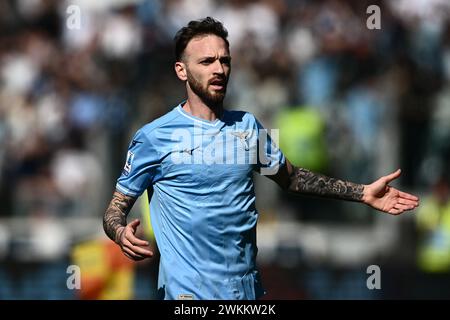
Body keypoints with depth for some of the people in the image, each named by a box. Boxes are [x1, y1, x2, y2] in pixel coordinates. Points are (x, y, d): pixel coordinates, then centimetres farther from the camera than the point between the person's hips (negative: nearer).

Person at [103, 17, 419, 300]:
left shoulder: (249, 126, 7)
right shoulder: (154, 137, -8)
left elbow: (290, 177, 19)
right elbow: (117, 207, -5)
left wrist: (362, 193, 12)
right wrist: (121, 233, -29)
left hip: (248, 289, 5)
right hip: (188, 293, -5)